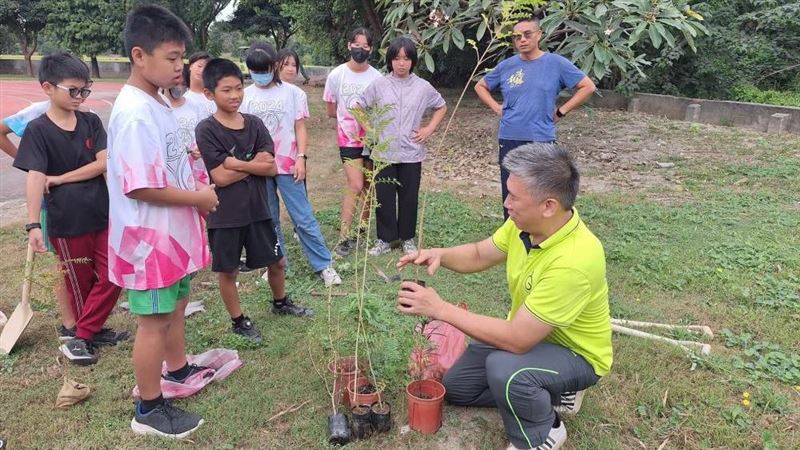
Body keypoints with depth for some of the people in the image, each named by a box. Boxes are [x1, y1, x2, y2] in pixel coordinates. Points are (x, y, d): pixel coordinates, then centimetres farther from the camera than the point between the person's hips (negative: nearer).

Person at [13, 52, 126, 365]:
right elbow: (35, 178, -17)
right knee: (80, 283, 9)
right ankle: (87, 334, 27)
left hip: (102, 215, 4)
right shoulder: (37, 130, -9)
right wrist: (33, 225, -23)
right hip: (66, 221, -4)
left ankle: (85, 335, 17)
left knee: (112, 277, 4)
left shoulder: (91, 122, 2)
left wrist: (59, 179, -12)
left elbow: (104, 163, -8)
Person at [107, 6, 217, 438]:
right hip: (150, 239, -9)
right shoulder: (135, 113, -24)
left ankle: (178, 369, 45)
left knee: (176, 304, 24)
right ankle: (149, 409, 21)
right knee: (155, 320, 4)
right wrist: (198, 199, -17)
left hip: (172, 232, 9)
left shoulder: (158, 103, 7)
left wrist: (195, 185, 4)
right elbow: (139, 188, -27)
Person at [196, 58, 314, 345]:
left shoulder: (254, 124, 1)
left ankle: (281, 303, 43)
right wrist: (254, 163, -12)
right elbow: (220, 177, -18)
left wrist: (236, 163, -15)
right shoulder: (206, 130, -12)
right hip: (225, 214, -4)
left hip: (257, 208, 4)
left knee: (275, 261, 17)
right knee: (228, 270, 11)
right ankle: (239, 321, 29)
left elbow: (271, 168, -6)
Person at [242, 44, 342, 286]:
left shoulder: (293, 93, 0)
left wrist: (301, 158, -8)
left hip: (287, 164, -2)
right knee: (268, 220, 10)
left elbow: (300, 128, 2)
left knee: (303, 218, -1)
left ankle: (323, 265, 8)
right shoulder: (245, 96, 4)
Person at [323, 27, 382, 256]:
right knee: (355, 186, -13)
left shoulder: (377, 77, -3)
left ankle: (363, 225, 30)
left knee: (370, 186, 11)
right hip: (349, 139, -2)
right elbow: (331, 111, 4)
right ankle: (344, 236, -4)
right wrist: (353, 116, -2)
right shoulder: (336, 75, -5)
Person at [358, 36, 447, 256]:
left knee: (409, 198, 9)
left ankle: (407, 238, 25)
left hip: (411, 153, 0)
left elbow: (442, 107, 13)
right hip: (384, 152, 0)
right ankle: (385, 239, 21)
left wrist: (429, 129, 2)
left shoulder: (423, 87, -1)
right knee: (384, 197, 6)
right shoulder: (378, 85, -2)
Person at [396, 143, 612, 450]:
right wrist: (441, 255, -19)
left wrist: (440, 309, -33)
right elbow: (480, 255, 3)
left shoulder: (573, 261, -39)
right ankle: (549, 392, 18)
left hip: (576, 354, -7)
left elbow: (517, 341, -37)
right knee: (455, 387, 11)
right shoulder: (524, 222, -15)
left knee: (504, 368, -37)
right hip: (528, 333, 7)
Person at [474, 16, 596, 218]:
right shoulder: (507, 66, 4)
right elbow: (480, 86, 19)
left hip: (542, 140, -2)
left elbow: (587, 86, 1)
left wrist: (562, 111, -4)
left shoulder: (556, 63, -4)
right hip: (509, 140, 3)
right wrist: (496, 107, 6)